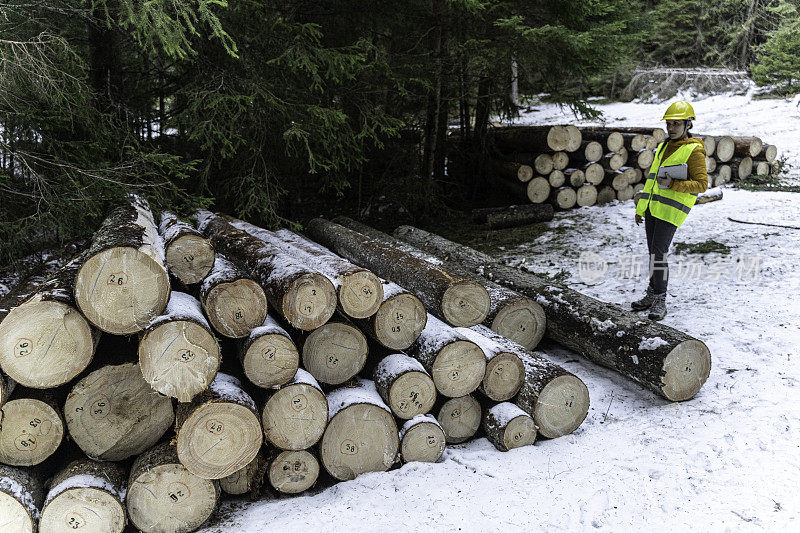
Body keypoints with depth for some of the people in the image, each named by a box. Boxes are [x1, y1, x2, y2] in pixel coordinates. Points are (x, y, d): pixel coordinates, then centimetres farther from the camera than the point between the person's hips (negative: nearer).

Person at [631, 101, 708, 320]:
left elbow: (701, 184, -10)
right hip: (652, 206, 7)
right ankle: (652, 295, 19)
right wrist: (640, 209, 21)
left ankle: (660, 302, -5)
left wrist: (672, 185, -22)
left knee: (658, 254, -12)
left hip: (671, 209, -7)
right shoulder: (662, 148, 18)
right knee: (654, 253, 11)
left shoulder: (694, 151, -5)